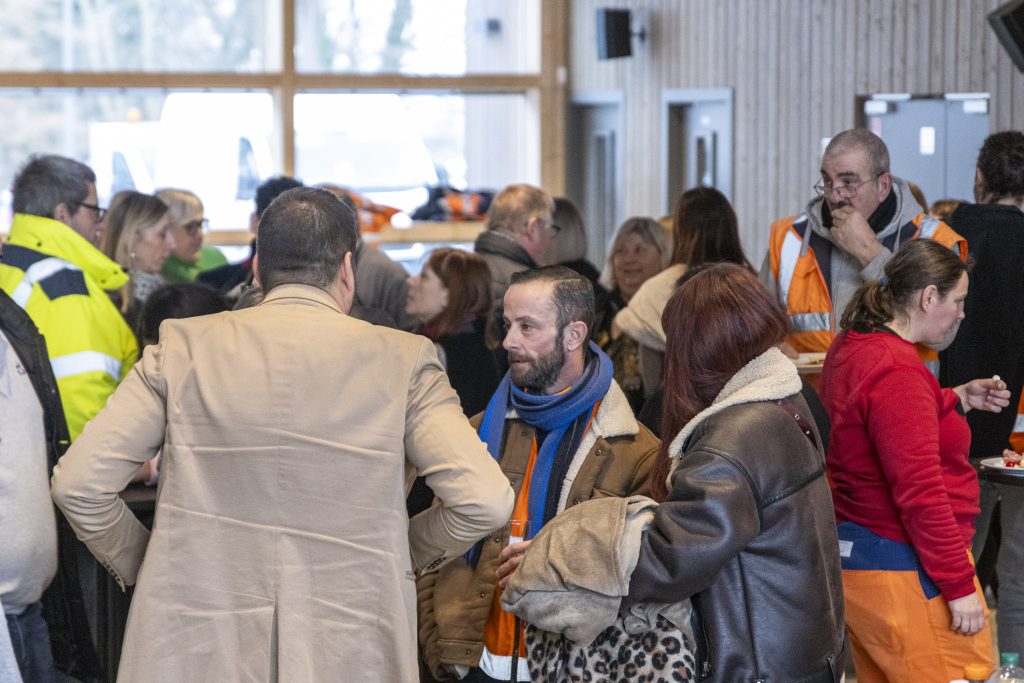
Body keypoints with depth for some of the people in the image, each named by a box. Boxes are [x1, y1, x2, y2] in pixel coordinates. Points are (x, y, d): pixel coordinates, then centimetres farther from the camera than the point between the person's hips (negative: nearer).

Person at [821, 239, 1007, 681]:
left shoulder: (850, 348, 9)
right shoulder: (898, 371, -21)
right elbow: (920, 493, -24)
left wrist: (959, 399, 20)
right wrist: (959, 587, -19)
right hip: (903, 573, -10)